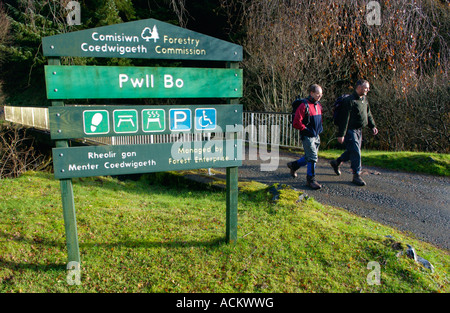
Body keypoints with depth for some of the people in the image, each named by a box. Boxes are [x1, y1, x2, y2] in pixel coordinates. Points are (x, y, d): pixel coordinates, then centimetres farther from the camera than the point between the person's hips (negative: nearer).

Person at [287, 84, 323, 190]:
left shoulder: (318, 105, 11)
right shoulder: (304, 105, -16)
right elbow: (296, 123, -18)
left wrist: (320, 128, 14)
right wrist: (307, 129, -15)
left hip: (316, 136, 8)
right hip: (307, 136, -8)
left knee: (309, 157, 15)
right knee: (313, 157, -8)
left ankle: (294, 165, 37)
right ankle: (311, 179, 4)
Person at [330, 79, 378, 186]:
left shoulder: (364, 99, 12)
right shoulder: (350, 100, -17)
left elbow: (368, 114, 22)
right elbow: (345, 118, -20)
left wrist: (373, 126, 8)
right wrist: (341, 134, -22)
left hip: (359, 130, 9)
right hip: (350, 130, -9)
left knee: (353, 151, 17)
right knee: (355, 152, -9)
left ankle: (336, 162, 36)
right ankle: (356, 175, -1)